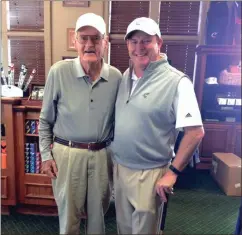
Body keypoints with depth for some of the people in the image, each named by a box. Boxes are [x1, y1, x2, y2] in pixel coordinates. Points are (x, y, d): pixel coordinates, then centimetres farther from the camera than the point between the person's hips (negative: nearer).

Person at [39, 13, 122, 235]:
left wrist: (116, 152, 8)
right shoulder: (59, 72, -10)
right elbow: (45, 119, -1)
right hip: (67, 153, -2)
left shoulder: (116, 77, -4)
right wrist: (46, 154, -1)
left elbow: (117, 119, 7)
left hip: (102, 154, 2)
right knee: (69, 211, 16)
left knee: (98, 210, 21)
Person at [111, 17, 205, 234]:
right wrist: (115, 159, 10)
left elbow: (195, 132, -16)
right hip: (119, 167, 6)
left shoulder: (176, 82, -17)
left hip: (149, 173, -6)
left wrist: (173, 172, -16)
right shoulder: (125, 77, 4)